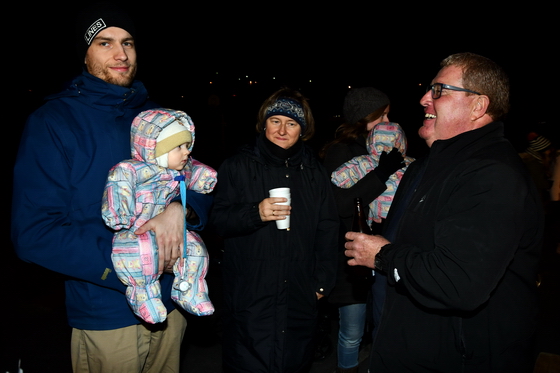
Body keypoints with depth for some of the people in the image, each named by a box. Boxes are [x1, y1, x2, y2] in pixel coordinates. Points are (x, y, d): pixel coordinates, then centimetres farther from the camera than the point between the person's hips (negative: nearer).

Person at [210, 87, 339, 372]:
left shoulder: (314, 171, 8)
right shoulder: (238, 166, -1)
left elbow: (327, 229, 9)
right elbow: (218, 220, -4)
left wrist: (323, 281, 5)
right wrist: (255, 213, -21)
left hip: (300, 295, 3)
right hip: (250, 294, -3)